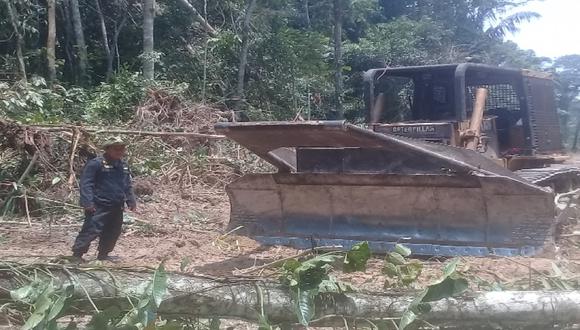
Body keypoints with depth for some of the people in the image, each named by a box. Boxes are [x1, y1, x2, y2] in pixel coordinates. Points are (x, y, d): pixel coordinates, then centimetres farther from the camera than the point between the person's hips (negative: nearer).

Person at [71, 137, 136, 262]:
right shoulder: (96, 163, -11)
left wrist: (131, 201, 13)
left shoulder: (123, 165, 13)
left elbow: (128, 185, 21)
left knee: (113, 233, 13)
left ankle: (103, 255, 27)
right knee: (92, 230, -9)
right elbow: (86, 184, -14)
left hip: (117, 208, 8)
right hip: (99, 207, -8)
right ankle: (77, 254, 1)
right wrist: (88, 203, -20)